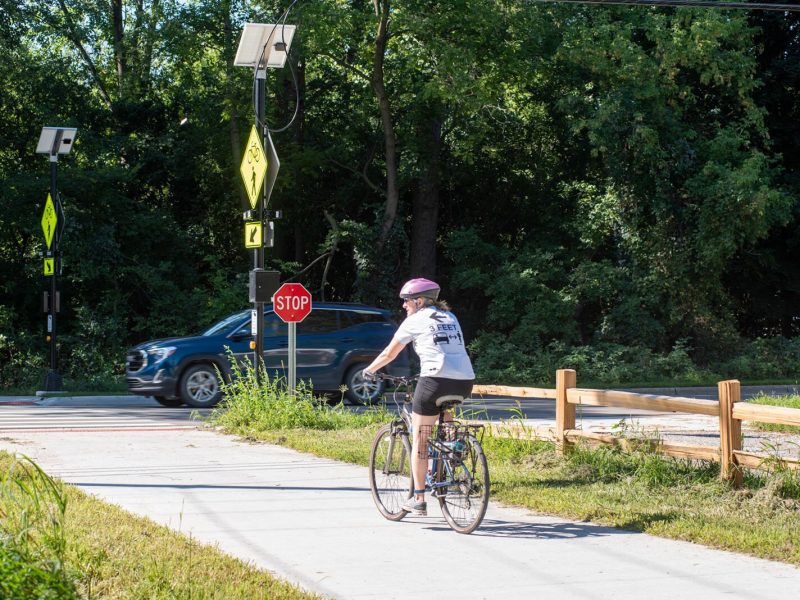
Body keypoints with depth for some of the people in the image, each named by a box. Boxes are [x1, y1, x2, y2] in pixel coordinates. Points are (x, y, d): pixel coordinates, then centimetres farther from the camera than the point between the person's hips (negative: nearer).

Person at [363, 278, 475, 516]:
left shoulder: (415, 320, 6)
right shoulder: (450, 317, 22)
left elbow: (389, 354, 13)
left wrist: (369, 370, 28)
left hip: (436, 380, -6)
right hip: (465, 382, 6)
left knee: (420, 441, 5)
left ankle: (418, 499, 4)